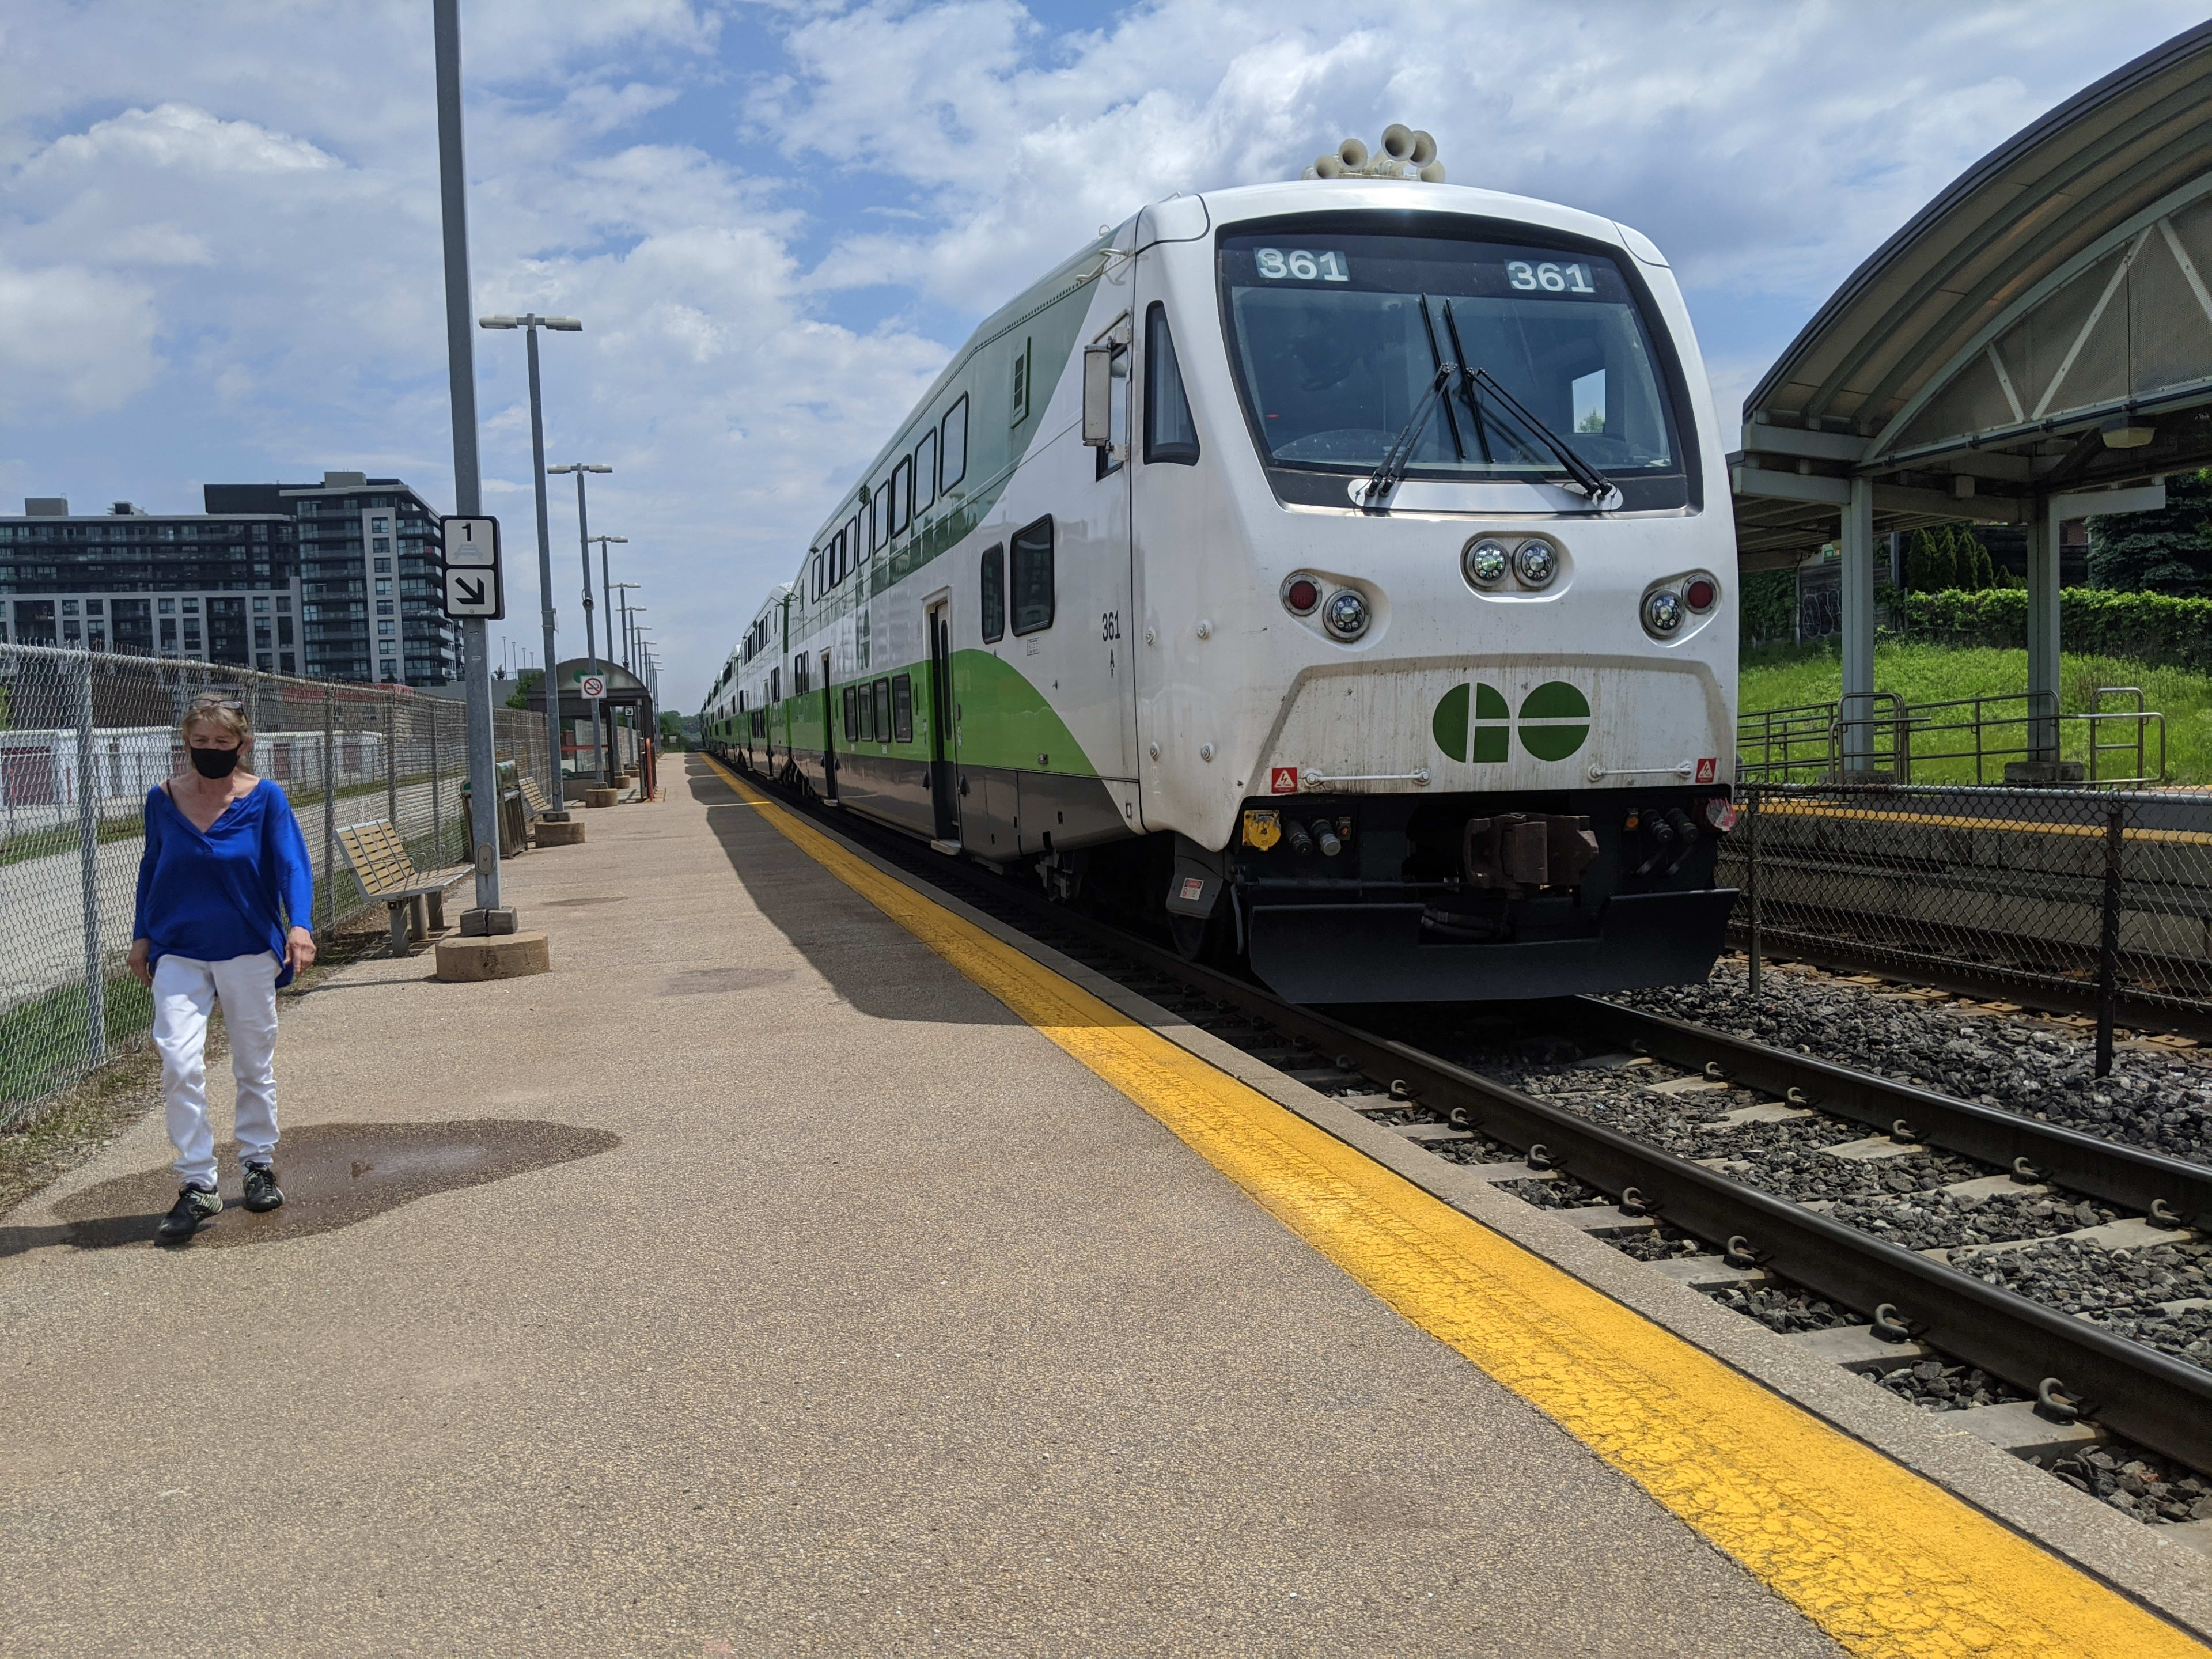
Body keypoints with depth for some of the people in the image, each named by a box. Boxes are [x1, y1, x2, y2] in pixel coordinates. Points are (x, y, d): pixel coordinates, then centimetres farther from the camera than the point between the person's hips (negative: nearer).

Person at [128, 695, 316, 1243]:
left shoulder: (265, 798, -6)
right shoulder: (163, 799, 1)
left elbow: (292, 864, -11)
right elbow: (151, 868, 13)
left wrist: (298, 925, -27)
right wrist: (142, 935, 11)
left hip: (248, 950, -1)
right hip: (179, 952, 1)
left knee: (254, 1065, 11)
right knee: (179, 1065, -13)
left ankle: (259, 1166, 29)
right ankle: (197, 1187, -4)